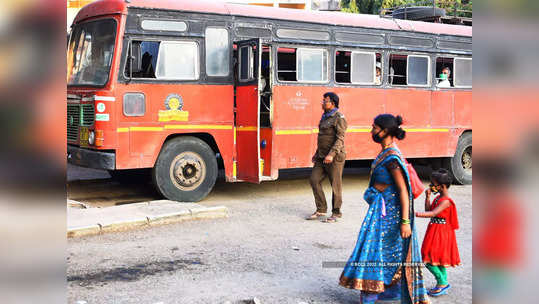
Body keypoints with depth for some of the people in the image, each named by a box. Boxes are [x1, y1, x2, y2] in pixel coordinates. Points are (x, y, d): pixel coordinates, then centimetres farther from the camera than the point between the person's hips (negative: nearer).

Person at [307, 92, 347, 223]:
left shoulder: (339, 118, -10)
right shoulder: (325, 117, 16)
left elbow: (340, 139, -18)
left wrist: (331, 154, -26)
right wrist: (317, 153, 21)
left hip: (335, 158, -8)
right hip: (322, 157, 8)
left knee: (336, 185, 0)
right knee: (314, 180, 3)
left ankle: (336, 212, 11)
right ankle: (321, 209, 12)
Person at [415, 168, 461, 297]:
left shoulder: (446, 201, -19)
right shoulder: (438, 197, 9)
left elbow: (433, 213, -30)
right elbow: (428, 210, 11)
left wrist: (416, 214, -38)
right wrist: (428, 196, 2)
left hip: (440, 232, -10)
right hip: (435, 231, 10)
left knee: (429, 259, -8)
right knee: (439, 259, 16)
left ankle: (442, 283, 2)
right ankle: (443, 284, 25)